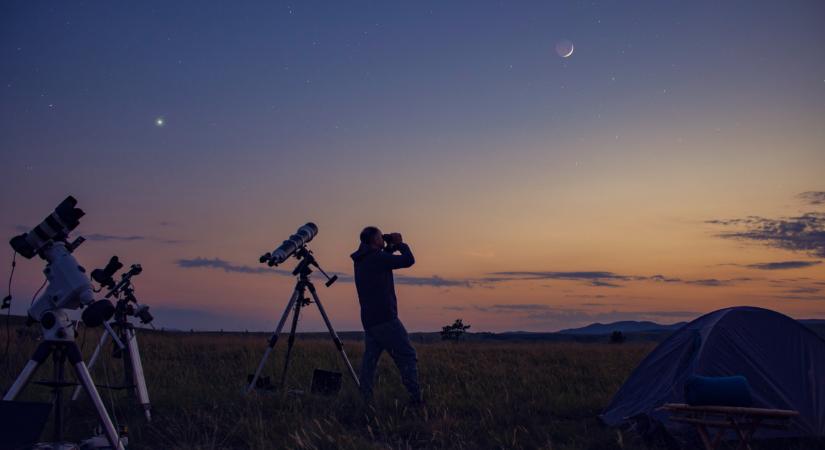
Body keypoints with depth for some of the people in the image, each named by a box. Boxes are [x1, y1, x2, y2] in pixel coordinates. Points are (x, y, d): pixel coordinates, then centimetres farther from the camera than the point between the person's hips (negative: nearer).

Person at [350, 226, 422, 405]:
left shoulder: (360, 261, 14)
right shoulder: (377, 258, -12)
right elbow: (408, 260, -11)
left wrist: (390, 248, 21)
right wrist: (400, 244, 5)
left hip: (369, 321, 9)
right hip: (385, 318, -8)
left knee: (370, 360, 8)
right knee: (407, 356, -4)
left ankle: (365, 400, 4)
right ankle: (416, 398, -8)